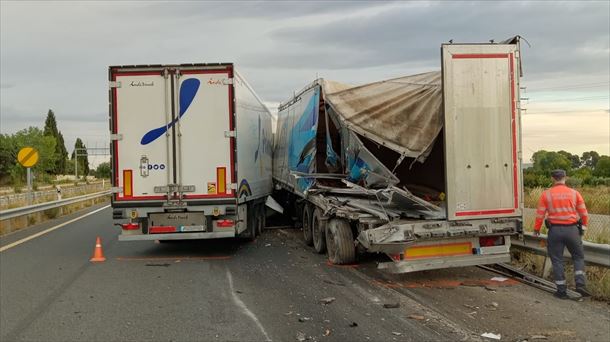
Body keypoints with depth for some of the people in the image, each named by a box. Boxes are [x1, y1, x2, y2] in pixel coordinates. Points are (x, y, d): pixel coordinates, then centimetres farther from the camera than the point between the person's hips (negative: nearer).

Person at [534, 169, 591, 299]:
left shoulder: (546, 194, -2)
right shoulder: (574, 193, 2)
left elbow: (540, 214, -3)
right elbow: (584, 213, 6)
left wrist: (536, 229, 11)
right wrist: (584, 225, 25)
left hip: (555, 230, -1)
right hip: (572, 229, 1)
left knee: (557, 260, 8)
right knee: (578, 257, 18)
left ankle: (562, 290, 10)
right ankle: (580, 284, 3)